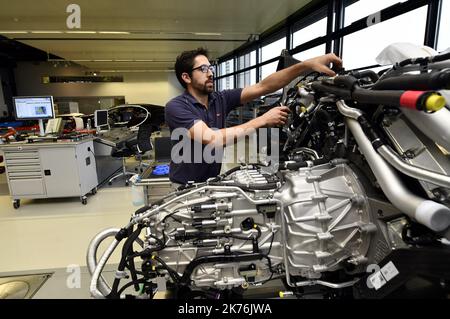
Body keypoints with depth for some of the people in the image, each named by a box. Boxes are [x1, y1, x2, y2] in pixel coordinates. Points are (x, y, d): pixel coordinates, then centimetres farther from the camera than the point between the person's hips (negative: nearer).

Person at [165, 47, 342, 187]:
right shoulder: (175, 107, -18)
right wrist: (262, 121, -27)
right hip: (186, 186, -4)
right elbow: (211, 139, -31)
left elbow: (262, 87, -12)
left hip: (213, 181, 5)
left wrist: (307, 65, -24)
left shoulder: (221, 99, -1)